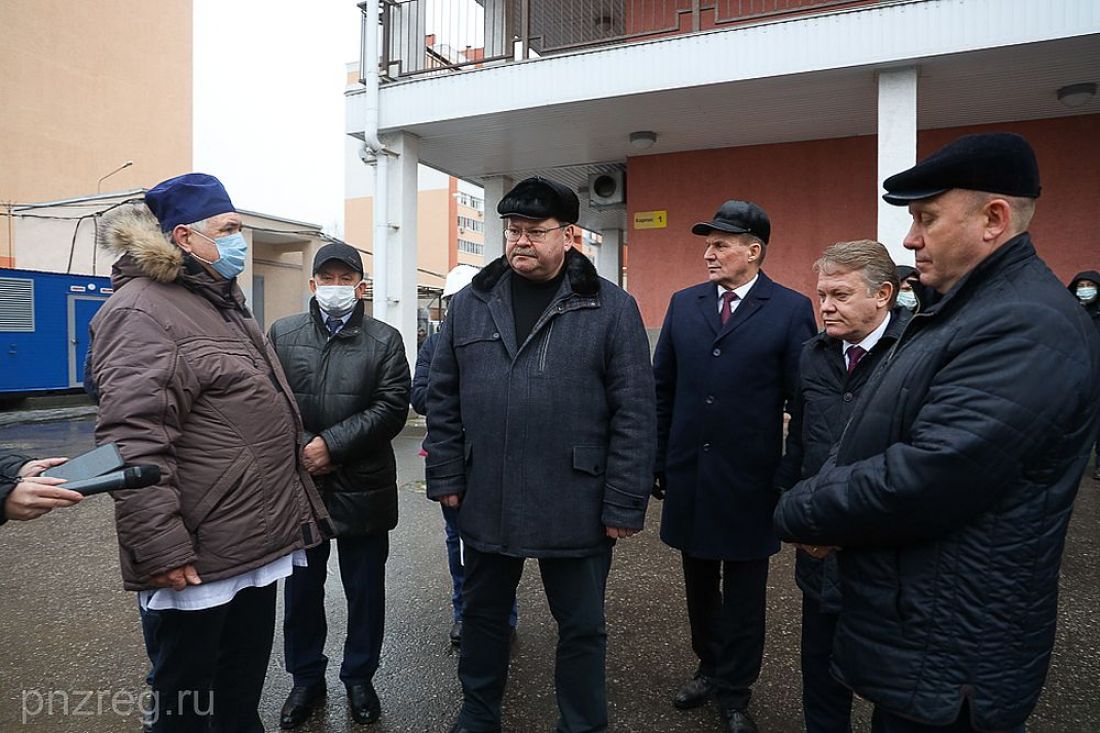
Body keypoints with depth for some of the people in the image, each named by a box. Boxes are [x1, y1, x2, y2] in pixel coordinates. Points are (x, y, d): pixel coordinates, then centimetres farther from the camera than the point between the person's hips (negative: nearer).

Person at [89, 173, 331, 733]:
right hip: (197, 561, -9)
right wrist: (160, 550, -24)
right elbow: (132, 445, -23)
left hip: (257, 543, 9)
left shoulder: (225, 302, 16)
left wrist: (293, 509, 22)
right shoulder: (141, 312, -15)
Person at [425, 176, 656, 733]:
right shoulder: (470, 304, 5)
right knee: (484, 614, 21)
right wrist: (445, 477, 2)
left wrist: (624, 505, -11)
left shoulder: (612, 309, -6)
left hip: (576, 508, -3)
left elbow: (634, 414, -9)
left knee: (581, 628, 14)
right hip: (484, 502, 4)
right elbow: (443, 399, 7)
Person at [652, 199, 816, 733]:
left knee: (743, 591, 13)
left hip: (748, 479, -3)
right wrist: (659, 461, 5)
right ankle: (710, 665, 41)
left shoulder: (791, 309, -7)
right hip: (689, 474, 4)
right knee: (699, 584, 19)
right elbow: (663, 388, 6)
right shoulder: (684, 304, 4)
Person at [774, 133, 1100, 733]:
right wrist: (819, 506, -6)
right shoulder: (963, 308, 10)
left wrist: (799, 514, -16)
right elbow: (877, 440, 11)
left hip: (945, 657, -9)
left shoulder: (1028, 326, -24)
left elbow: (918, 483, -31)